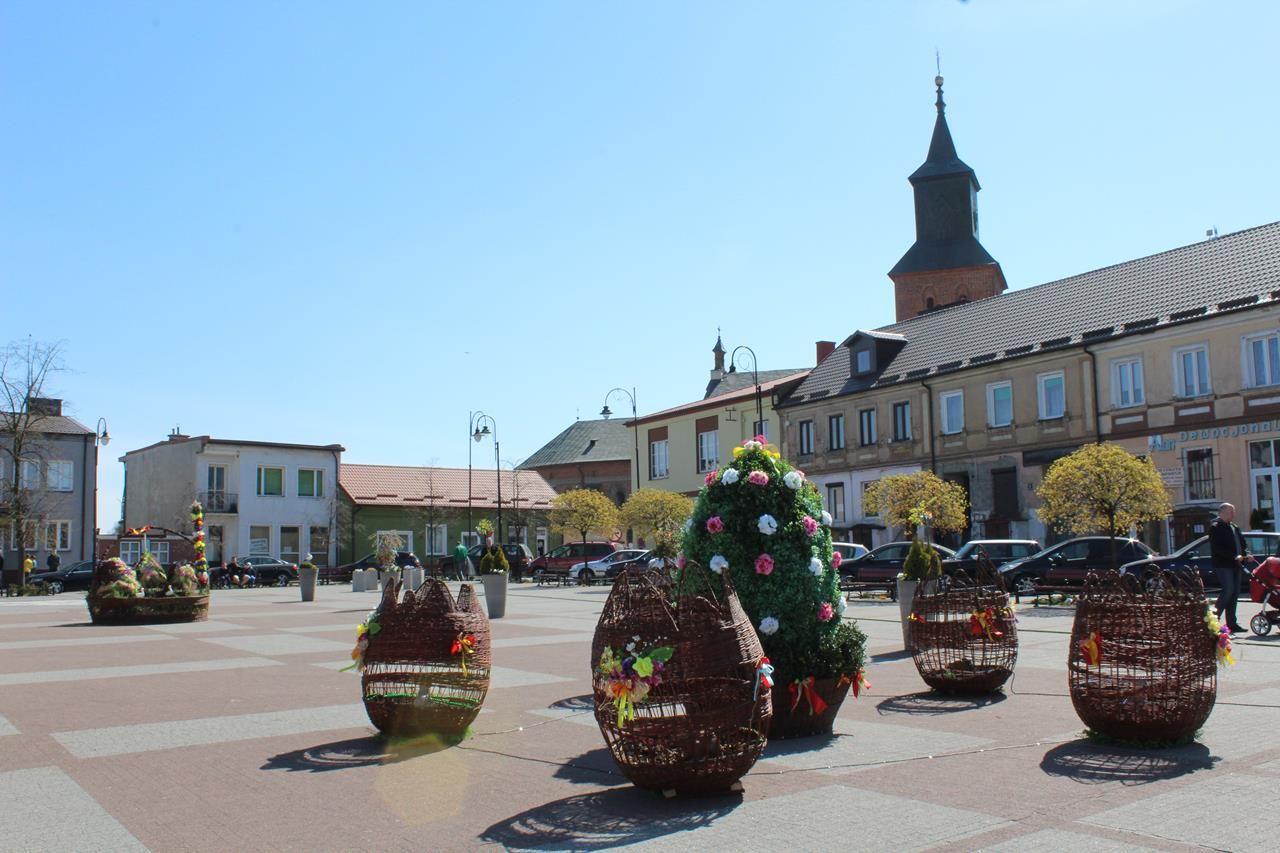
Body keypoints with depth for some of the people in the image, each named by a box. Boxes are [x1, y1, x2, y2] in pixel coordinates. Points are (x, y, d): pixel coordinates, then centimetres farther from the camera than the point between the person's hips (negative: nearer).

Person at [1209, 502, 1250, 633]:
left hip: (1235, 565, 8)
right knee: (1228, 590, -16)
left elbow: (1242, 544, 24)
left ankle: (1231, 623, 11)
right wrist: (1234, 556, -22)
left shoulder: (1234, 528, 20)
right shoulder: (1215, 528, -6)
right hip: (1222, 565, -8)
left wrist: (1246, 554, 3)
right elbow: (1217, 548, -16)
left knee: (1235, 593, 7)